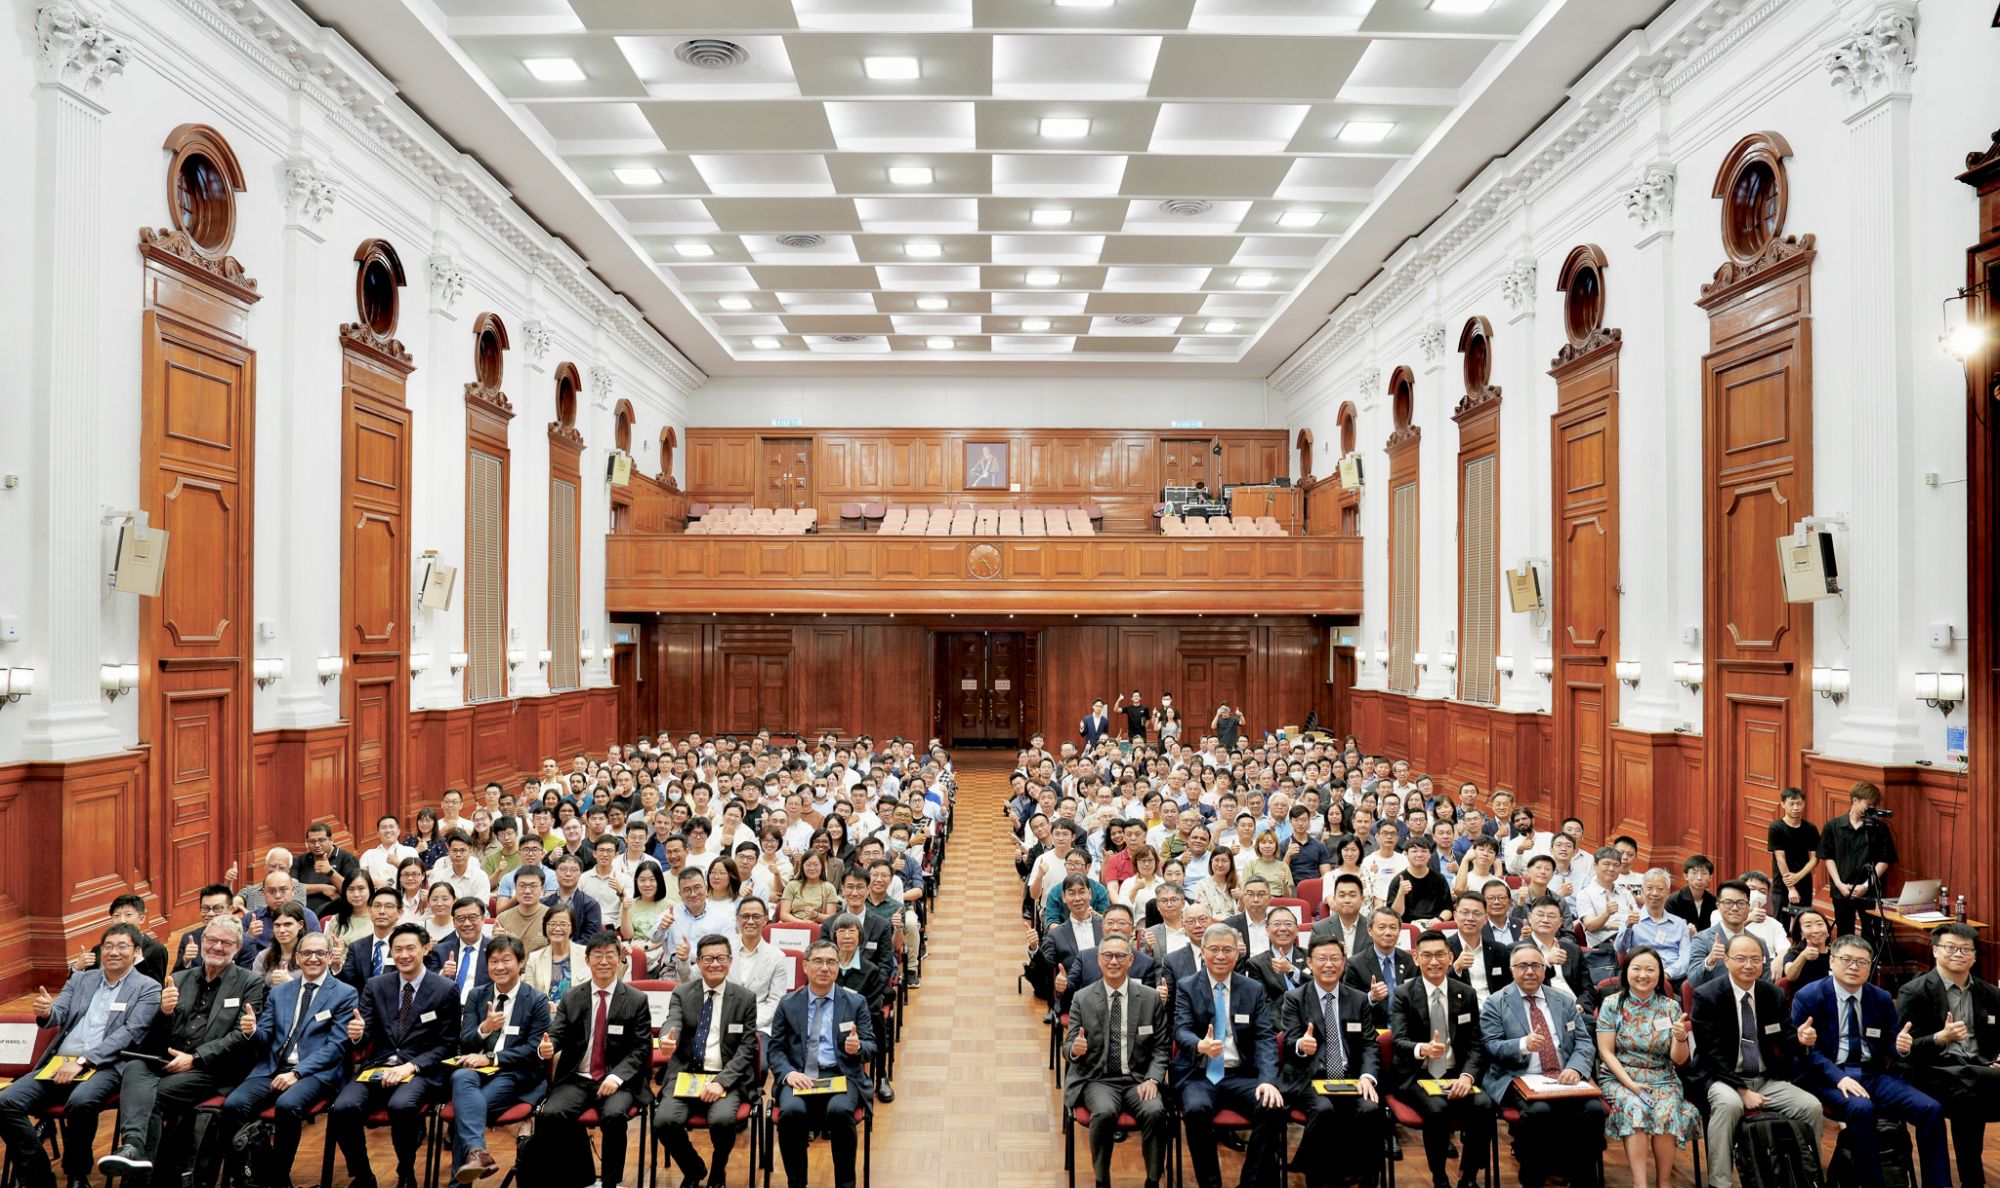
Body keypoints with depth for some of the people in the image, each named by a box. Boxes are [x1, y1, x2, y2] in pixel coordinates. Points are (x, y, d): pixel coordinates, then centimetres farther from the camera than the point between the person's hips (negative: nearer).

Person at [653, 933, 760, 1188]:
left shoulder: (746, 998, 5)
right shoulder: (681, 993, 8)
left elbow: (746, 1048, 0)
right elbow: (672, 1024, -11)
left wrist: (721, 1081, -16)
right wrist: (667, 1040, -37)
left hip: (726, 1077, -1)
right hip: (685, 1073, 2)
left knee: (723, 1119, -30)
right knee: (663, 1121, -25)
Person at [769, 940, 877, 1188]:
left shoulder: (856, 1002, 10)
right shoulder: (788, 1004, 12)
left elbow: (871, 1047, 7)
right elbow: (776, 1049, 9)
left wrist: (858, 1047, -18)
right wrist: (788, 1073, -12)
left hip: (841, 1075, -1)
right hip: (799, 1077, 1)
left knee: (840, 1110, -33)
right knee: (791, 1111, -31)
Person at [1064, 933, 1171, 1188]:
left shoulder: (1151, 998, 4)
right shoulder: (1081, 999, 2)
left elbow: (1160, 1047, 6)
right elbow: (1070, 1045, 3)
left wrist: (1152, 1079, -11)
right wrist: (1075, 1049, -22)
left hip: (1138, 1079, 1)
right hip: (1098, 1079, -1)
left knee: (1155, 1111, -30)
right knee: (1104, 1112, -32)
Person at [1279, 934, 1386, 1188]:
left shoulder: (1359, 999, 15)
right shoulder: (1294, 999, 6)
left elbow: (1370, 1044, 9)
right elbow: (1289, 1041, -4)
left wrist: (1367, 1076, -12)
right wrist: (1301, 1045, -30)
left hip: (1351, 1079, 2)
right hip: (1309, 1080, -2)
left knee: (1371, 1109, -28)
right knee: (1323, 1109, -33)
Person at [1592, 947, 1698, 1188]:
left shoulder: (1671, 1007, 3)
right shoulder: (1612, 1004, -2)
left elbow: (1678, 1060, 1)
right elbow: (1606, 1052, -4)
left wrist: (1681, 1039, -21)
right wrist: (1630, 1084, -16)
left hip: (1661, 1080, 2)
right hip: (1619, 1078, -1)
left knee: (1667, 1112, -28)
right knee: (1635, 1109, -31)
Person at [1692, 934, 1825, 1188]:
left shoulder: (1775, 995, 4)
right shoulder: (1706, 996, -11)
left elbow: (1786, 1044, 4)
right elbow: (1712, 1053, -13)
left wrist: (1800, 1039, -20)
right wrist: (1743, 1090, -20)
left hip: (1767, 1079, 5)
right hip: (1724, 1078, -5)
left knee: (1812, 1107, -18)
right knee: (1729, 1105, -35)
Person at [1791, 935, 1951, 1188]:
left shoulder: (1882, 998, 12)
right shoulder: (1808, 997, -4)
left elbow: (1889, 1048, 15)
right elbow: (1805, 1049, -9)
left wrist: (1901, 1047, -10)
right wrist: (1839, 1077, -22)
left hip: (1874, 1074, 5)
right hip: (1829, 1076, -5)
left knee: (1931, 1109, -18)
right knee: (1861, 1108, -35)